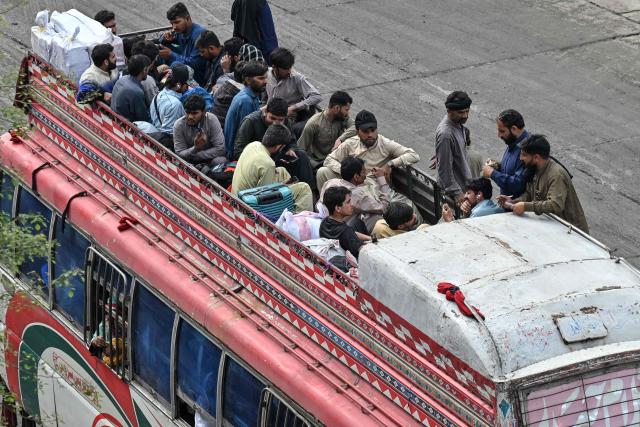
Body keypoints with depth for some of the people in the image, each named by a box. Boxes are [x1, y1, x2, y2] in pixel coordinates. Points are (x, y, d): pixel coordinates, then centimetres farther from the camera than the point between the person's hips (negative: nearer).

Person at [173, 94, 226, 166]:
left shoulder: (212, 120, -18)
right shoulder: (178, 125, -16)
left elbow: (220, 149, -20)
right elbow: (179, 154, -15)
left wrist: (196, 155, -21)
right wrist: (195, 148, -35)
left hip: (209, 158, 0)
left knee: (220, 161, -31)